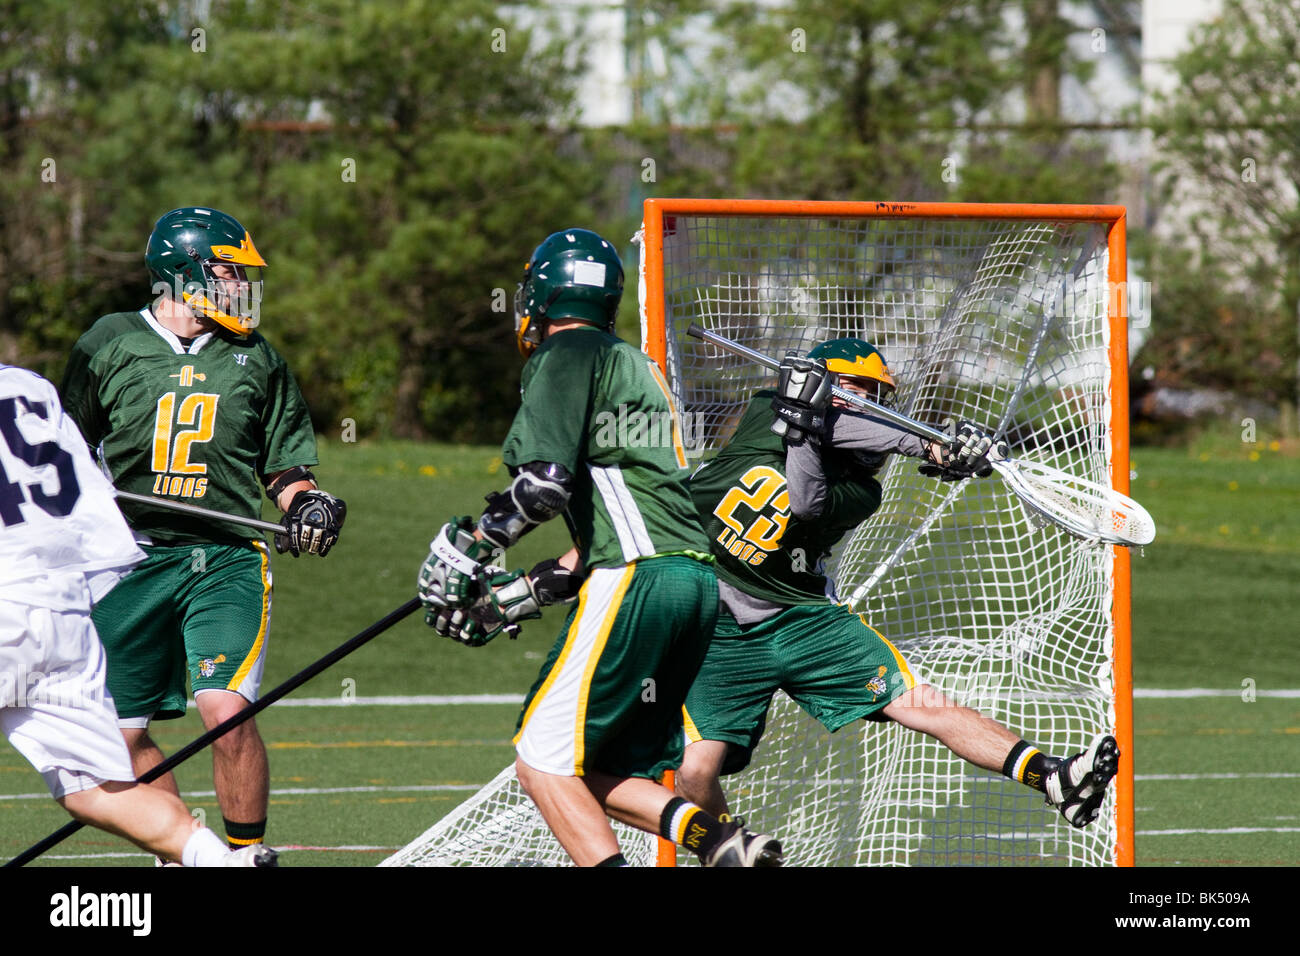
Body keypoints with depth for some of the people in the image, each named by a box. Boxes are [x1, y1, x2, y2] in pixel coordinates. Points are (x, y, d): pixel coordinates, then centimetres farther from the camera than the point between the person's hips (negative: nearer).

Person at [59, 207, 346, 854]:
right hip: (132, 557, 1)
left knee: (227, 712, -18)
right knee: (126, 735, 3)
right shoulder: (110, 344, 5)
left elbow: (284, 466, 16)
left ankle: (248, 854, -3)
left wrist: (306, 504, -3)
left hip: (225, 559, -1)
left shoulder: (255, 358, 10)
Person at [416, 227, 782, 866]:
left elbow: (547, 482, -13)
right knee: (598, 776, 11)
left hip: (637, 583, -9)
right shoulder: (636, 365, 28)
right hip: (699, 582, 9)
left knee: (543, 763, -7)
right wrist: (520, 594, 26)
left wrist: (469, 549, -1)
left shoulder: (568, 353, 1)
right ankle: (722, 843, -10)